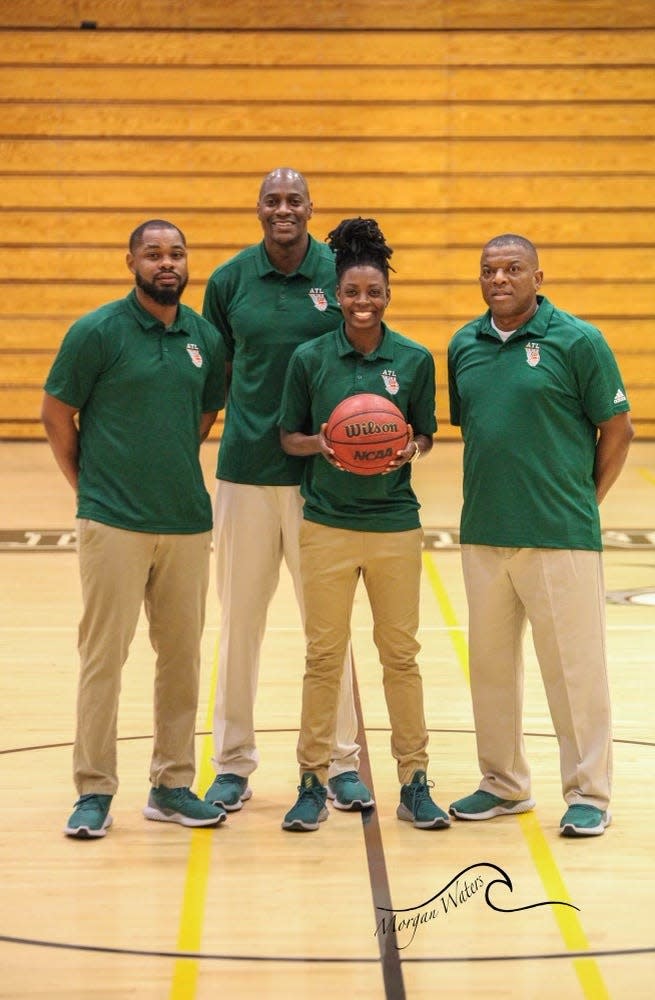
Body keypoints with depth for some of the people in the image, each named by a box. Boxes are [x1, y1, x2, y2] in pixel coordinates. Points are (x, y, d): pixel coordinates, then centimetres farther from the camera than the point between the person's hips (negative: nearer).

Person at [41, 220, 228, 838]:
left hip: (187, 520, 5)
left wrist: (173, 472, 13)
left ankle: (172, 784, 20)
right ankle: (94, 791, 7)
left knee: (182, 656, 9)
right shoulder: (97, 332, -6)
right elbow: (56, 414, 0)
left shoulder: (206, 339, 6)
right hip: (114, 523, -4)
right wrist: (89, 485, 2)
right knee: (103, 654, -1)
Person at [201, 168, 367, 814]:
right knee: (239, 618, 7)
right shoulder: (230, 279, 3)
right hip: (245, 469, 1)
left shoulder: (342, 275, 0)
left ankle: (341, 762, 15)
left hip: (321, 470, -1)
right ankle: (232, 763, 17)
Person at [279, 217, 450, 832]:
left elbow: (425, 436, 9)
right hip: (327, 523, 0)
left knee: (400, 653, 6)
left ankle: (414, 782, 15)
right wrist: (320, 444, -15)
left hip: (395, 524, 1)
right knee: (323, 655, 3)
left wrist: (411, 449, -13)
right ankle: (313, 782, 13)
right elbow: (288, 436, 6)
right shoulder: (310, 358, -1)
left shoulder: (414, 360, 1)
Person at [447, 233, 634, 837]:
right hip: (483, 535, 5)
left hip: (560, 536, -5)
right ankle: (503, 785, 26)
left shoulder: (577, 341, -6)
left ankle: (589, 795, 10)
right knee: (490, 663, 12)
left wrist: (584, 500, 0)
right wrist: (491, 495, 10)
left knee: (574, 666, 0)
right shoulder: (464, 346, 9)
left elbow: (618, 430, -2)